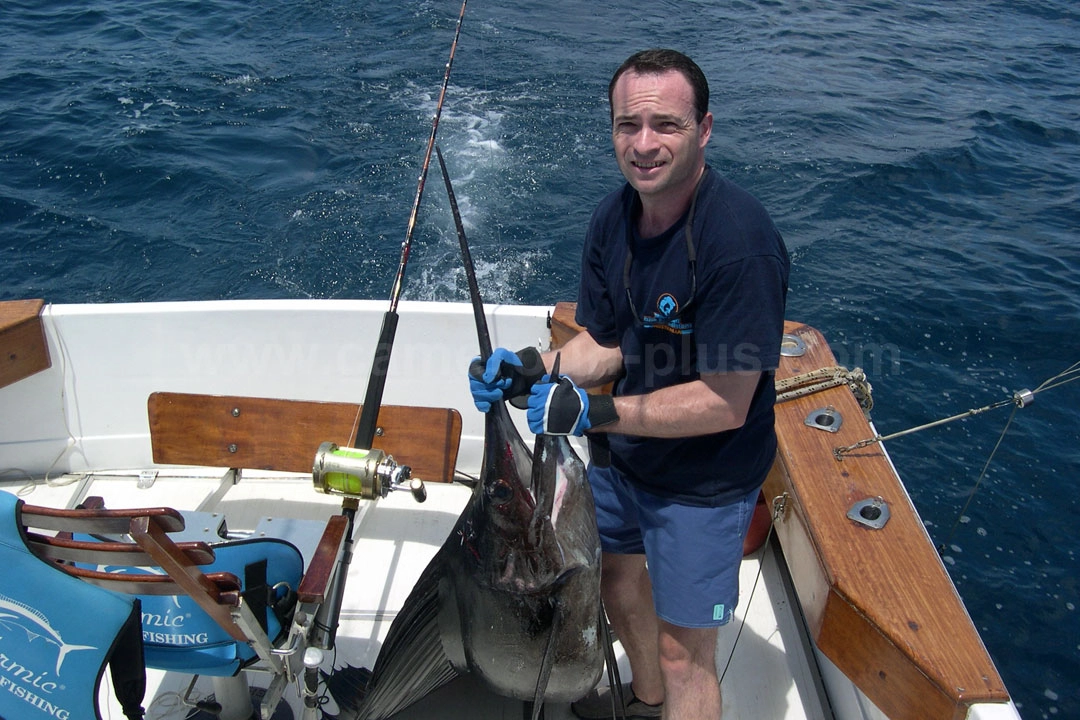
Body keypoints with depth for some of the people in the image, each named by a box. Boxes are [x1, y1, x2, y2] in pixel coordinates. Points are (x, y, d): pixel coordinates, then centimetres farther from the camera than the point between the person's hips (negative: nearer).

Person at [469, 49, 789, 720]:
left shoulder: (740, 241, -31)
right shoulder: (613, 216, -7)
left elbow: (727, 406, -28)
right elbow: (606, 343, 1)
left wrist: (596, 411, -32)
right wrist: (532, 369, -17)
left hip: (703, 480, -7)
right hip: (618, 457, 8)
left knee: (684, 649, 4)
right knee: (613, 572, 27)